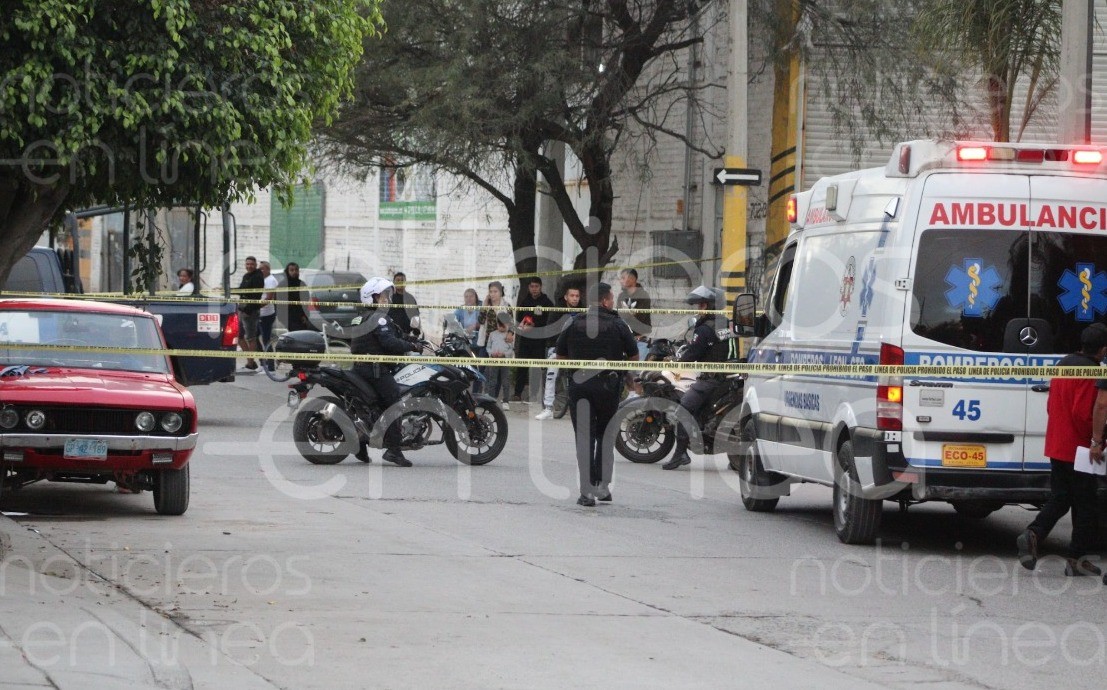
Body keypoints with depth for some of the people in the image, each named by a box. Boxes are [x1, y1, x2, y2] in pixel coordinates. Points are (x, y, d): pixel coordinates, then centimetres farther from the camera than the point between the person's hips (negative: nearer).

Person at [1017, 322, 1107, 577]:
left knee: (1059, 498, 14)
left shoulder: (1064, 364, 10)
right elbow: (1083, 413, -24)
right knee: (1084, 505, 3)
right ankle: (1077, 558, 6)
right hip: (1078, 448, -8)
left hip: (1056, 447, 8)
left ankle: (1032, 534, -8)